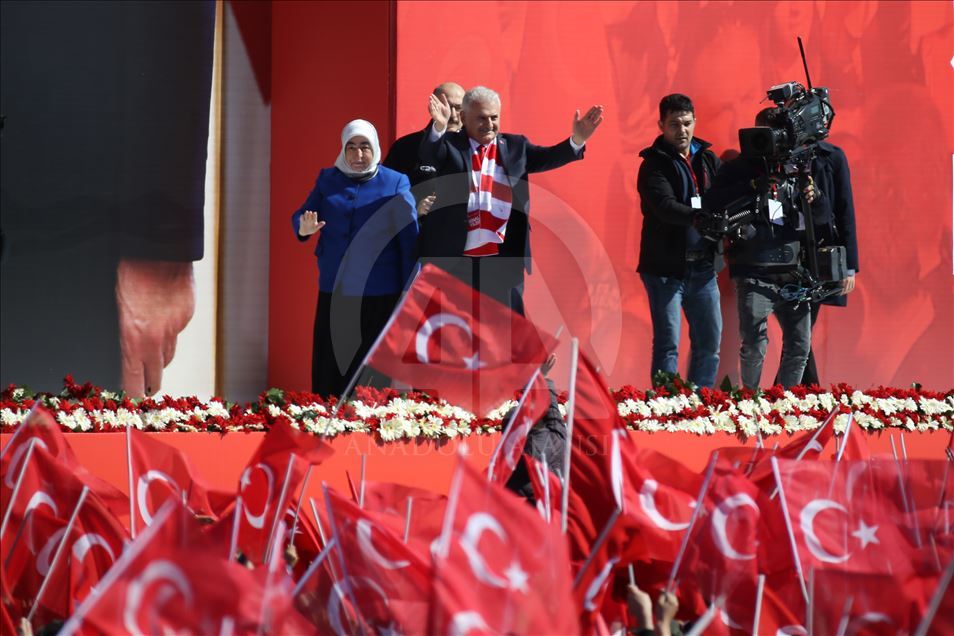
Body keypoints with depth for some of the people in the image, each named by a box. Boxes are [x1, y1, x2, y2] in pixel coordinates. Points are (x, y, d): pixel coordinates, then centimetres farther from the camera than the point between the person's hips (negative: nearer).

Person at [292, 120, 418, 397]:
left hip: (379, 295, -3)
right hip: (334, 293, 3)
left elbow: (409, 239, -3)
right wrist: (304, 228, -19)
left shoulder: (395, 184, 1)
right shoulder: (328, 180, 11)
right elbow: (300, 216, 7)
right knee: (333, 370, 2)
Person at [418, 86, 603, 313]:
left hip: (503, 260, 2)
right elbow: (429, 155, -18)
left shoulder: (515, 147, 10)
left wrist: (577, 139, -20)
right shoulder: (450, 146, 2)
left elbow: (548, 157, -1)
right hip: (454, 258, -2)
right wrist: (439, 126, -39)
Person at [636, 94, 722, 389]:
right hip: (666, 266, -6)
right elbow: (665, 207, -21)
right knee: (667, 345, -6)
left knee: (710, 344, 8)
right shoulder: (654, 164, -5)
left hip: (702, 265, 6)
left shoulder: (708, 160, 13)